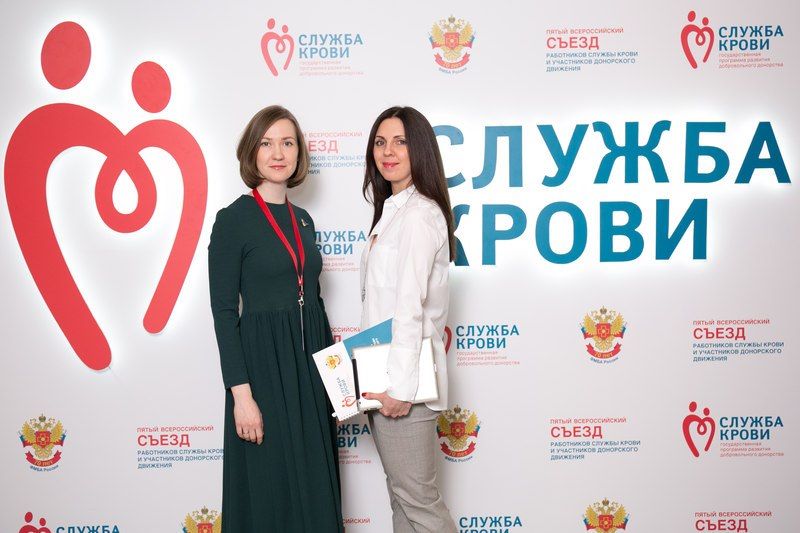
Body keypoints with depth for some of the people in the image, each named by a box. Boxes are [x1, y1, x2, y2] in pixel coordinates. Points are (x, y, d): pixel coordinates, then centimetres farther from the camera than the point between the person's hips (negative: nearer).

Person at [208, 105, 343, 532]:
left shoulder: (303, 220, 11)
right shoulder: (233, 219, -8)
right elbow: (223, 311, -12)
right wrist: (241, 393, -17)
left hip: (312, 364, 6)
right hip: (264, 363, -6)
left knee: (314, 485, 13)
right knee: (270, 489, 4)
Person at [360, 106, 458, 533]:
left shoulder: (419, 213, -14)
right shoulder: (391, 210, 16)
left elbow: (411, 306, -19)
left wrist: (400, 386, -20)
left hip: (403, 376, -9)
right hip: (381, 374, 10)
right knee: (400, 493, 17)